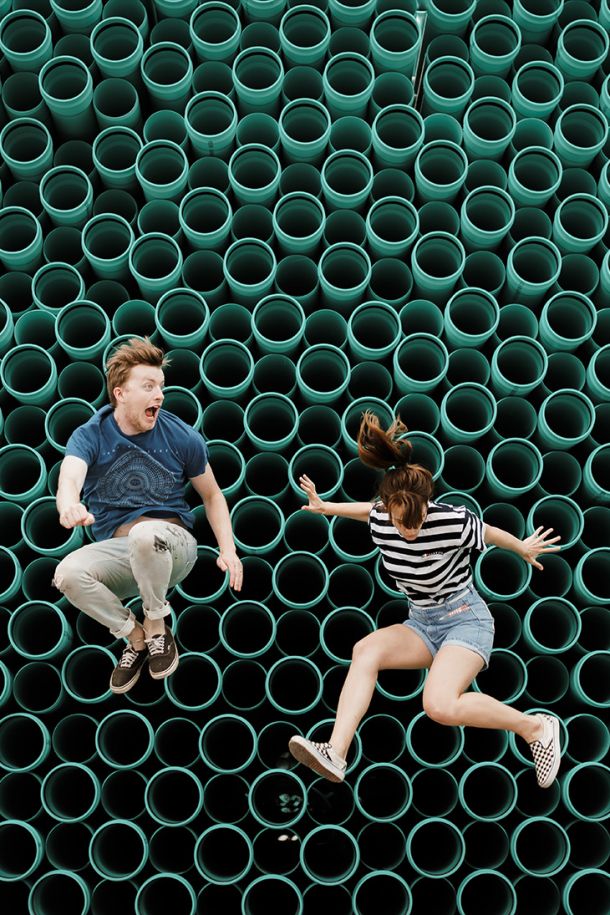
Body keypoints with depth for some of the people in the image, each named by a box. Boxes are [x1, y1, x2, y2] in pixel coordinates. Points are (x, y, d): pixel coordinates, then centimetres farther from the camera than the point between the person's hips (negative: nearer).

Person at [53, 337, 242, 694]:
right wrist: (69, 505, -52)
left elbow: (212, 495, 11)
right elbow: (69, 477, -26)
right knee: (68, 574, -31)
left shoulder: (182, 437, -2)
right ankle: (135, 636, -4)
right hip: (116, 550, 1)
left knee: (146, 533, -38)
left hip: (172, 545, -1)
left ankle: (157, 626, -9)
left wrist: (228, 550, -4)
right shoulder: (89, 436, -4)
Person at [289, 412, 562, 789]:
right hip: (421, 623, 6)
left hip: (466, 619, -6)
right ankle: (335, 755, -28)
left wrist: (524, 549, 17)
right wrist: (325, 507, 19)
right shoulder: (380, 521, -9)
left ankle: (536, 727, -9)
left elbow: (490, 533, -1)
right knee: (366, 650, -21)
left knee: (440, 705, -29)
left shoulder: (452, 521, -24)